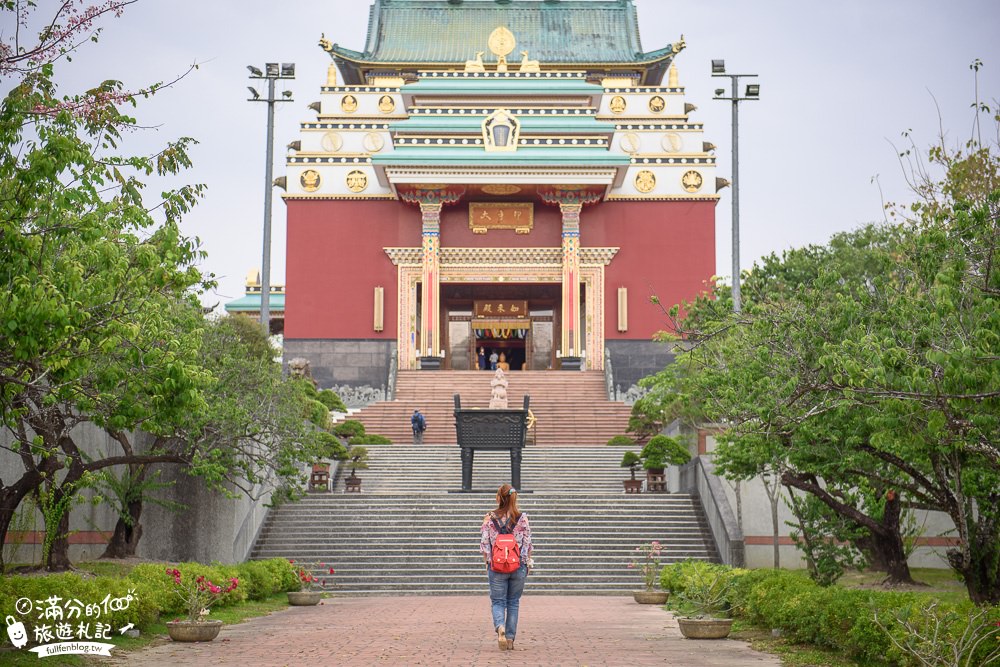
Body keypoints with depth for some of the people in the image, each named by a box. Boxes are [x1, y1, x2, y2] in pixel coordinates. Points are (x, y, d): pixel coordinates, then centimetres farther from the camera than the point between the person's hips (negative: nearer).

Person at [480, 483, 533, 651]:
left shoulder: (490, 518, -4)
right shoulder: (522, 518, -3)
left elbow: (484, 544, -2)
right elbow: (528, 544, 0)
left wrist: (487, 563, 11)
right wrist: (528, 564, 11)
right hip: (519, 566, 1)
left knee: (497, 601, 6)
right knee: (513, 602, 13)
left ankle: (500, 627, -23)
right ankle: (510, 638, 14)